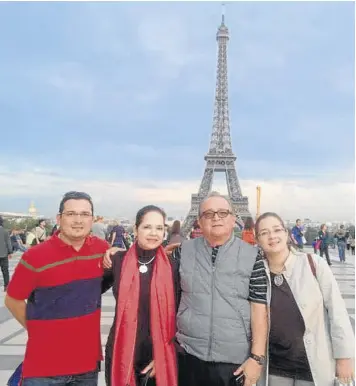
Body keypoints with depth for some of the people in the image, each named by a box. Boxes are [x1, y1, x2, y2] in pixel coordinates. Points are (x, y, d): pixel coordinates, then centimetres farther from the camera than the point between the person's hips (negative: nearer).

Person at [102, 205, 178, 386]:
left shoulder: (173, 267, -5)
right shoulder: (118, 261, -5)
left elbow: (176, 315, 0)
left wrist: (163, 356, -2)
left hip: (160, 358, 0)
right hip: (121, 355, 0)